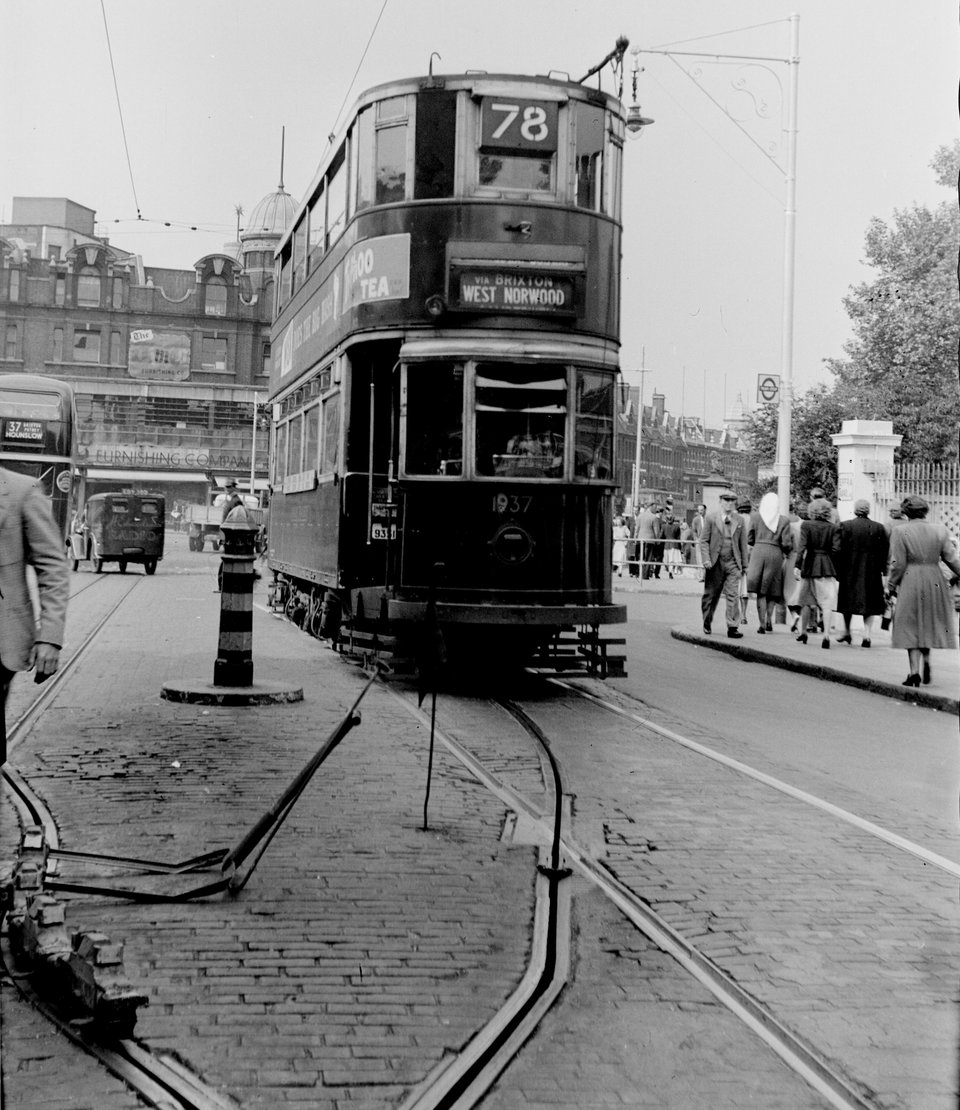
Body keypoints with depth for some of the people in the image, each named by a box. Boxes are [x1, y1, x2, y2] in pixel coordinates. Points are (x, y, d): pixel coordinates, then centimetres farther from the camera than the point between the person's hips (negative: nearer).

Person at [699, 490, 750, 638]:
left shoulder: (740, 520, 9)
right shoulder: (710, 518, 2)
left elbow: (743, 544, 11)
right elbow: (704, 541, 1)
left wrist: (744, 565, 10)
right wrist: (706, 560, -10)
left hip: (733, 563, 1)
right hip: (715, 563, -1)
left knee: (733, 596, -8)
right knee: (711, 595, 9)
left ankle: (733, 627, -7)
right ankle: (707, 624, 26)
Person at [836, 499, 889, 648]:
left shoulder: (845, 526, -7)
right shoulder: (879, 528, -1)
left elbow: (840, 549, -8)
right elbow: (885, 551, 0)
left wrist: (838, 569, -2)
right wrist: (883, 571, 6)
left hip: (850, 570, -1)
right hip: (872, 572, 1)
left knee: (849, 600, 12)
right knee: (870, 602, 7)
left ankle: (847, 633, 17)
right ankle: (867, 635, -1)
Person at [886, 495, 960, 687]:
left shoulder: (900, 532, -9)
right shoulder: (939, 531, 0)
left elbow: (898, 564, -10)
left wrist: (892, 584, 3)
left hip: (910, 584, -3)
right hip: (935, 583, 3)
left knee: (911, 627, 5)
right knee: (929, 624, 20)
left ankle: (914, 671, -1)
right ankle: (926, 660, 4)